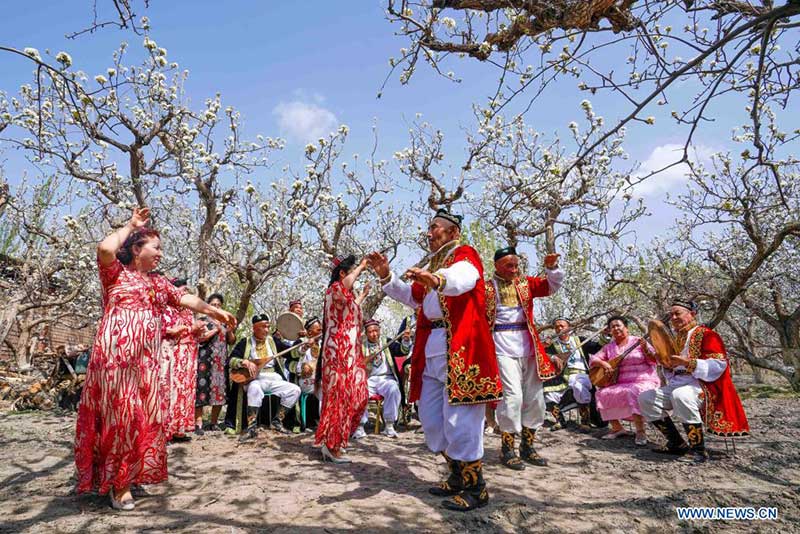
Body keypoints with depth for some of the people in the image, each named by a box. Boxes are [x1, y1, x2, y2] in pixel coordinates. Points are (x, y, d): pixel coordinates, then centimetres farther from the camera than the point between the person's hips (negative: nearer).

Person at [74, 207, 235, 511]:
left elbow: (187, 299, 17)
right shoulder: (116, 272, 2)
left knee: (145, 416, 6)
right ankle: (116, 481, 5)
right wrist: (131, 226, -4)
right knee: (121, 414, -5)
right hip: (116, 355, -6)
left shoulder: (158, 283, 20)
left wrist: (215, 311, 8)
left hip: (147, 360, 6)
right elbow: (105, 249, -18)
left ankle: (128, 475, 19)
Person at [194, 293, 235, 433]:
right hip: (206, 360, -4)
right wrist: (216, 329, -10)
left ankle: (214, 422, 10)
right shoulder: (203, 320, 5)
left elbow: (232, 341, 14)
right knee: (203, 388, -11)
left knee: (220, 390, 1)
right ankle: (198, 423, -8)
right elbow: (200, 338, -10)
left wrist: (230, 330, -3)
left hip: (221, 361, 5)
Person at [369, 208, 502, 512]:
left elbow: (463, 279, -27)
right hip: (432, 350, 9)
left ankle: (476, 488, 12)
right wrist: (387, 277, 10)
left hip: (461, 348, -9)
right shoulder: (433, 264, 22)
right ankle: (458, 476, 31)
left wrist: (437, 280, -49)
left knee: (459, 420, -6)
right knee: (431, 419, 14)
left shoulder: (464, 255, -3)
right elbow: (412, 297, 24)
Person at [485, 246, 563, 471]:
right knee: (512, 395, -13)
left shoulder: (525, 283, 14)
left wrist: (551, 267, -13)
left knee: (535, 397, 9)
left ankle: (527, 446, 23)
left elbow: (551, 285, 3)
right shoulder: (487, 287, 2)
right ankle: (507, 449, 1)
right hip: (503, 347, -5)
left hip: (528, 347, 6)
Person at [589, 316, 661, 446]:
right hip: (620, 384, 4)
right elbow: (593, 360, 8)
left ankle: (640, 432, -31)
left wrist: (645, 350, -25)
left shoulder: (638, 341, 2)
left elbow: (654, 361, -5)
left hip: (643, 381, -4)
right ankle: (617, 428, -3)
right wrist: (603, 363, -13)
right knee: (602, 394, -18)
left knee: (634, 392, -36)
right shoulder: (609, 347, 12)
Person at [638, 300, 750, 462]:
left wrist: (687, 362, -25)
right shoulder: (678, 339, 19)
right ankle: (677, 443, -2)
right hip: (678, 384, 8)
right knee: (646, 398, -9)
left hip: (703, 386, -8)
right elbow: (672, 373, 25)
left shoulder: (706, 334, -4)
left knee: (680, 395, -40)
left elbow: (718, 366, -17)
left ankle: (699, 450, -26)